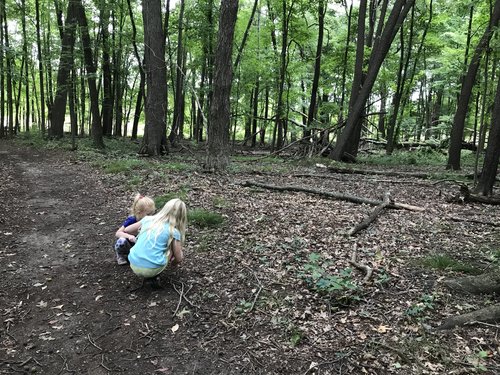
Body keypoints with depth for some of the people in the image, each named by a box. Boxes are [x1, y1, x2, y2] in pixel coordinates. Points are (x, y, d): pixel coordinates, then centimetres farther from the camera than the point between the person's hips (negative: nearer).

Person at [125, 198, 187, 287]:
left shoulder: (148, 219, 8)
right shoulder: (174, 232, -3)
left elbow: (127, 230, 20)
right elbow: (179, 259, 4)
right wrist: (171, 262, 27)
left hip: (134, 266, 5)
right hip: (152, 269, -5)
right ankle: (153, 277, 7)